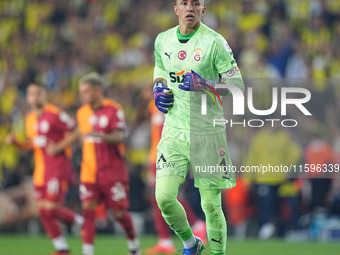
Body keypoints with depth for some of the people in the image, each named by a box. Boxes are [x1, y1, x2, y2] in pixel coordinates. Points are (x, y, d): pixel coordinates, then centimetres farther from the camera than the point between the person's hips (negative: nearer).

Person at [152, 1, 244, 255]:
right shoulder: (163, 40, 6)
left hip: (207, 132, -3)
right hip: (174, 131, 3)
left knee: (211, 205, -2)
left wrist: (204, 85, -22)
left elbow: (237, 86, -8)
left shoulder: (214, 42, -8)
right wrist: (159, 90, 7)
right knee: (164, 197, -8)